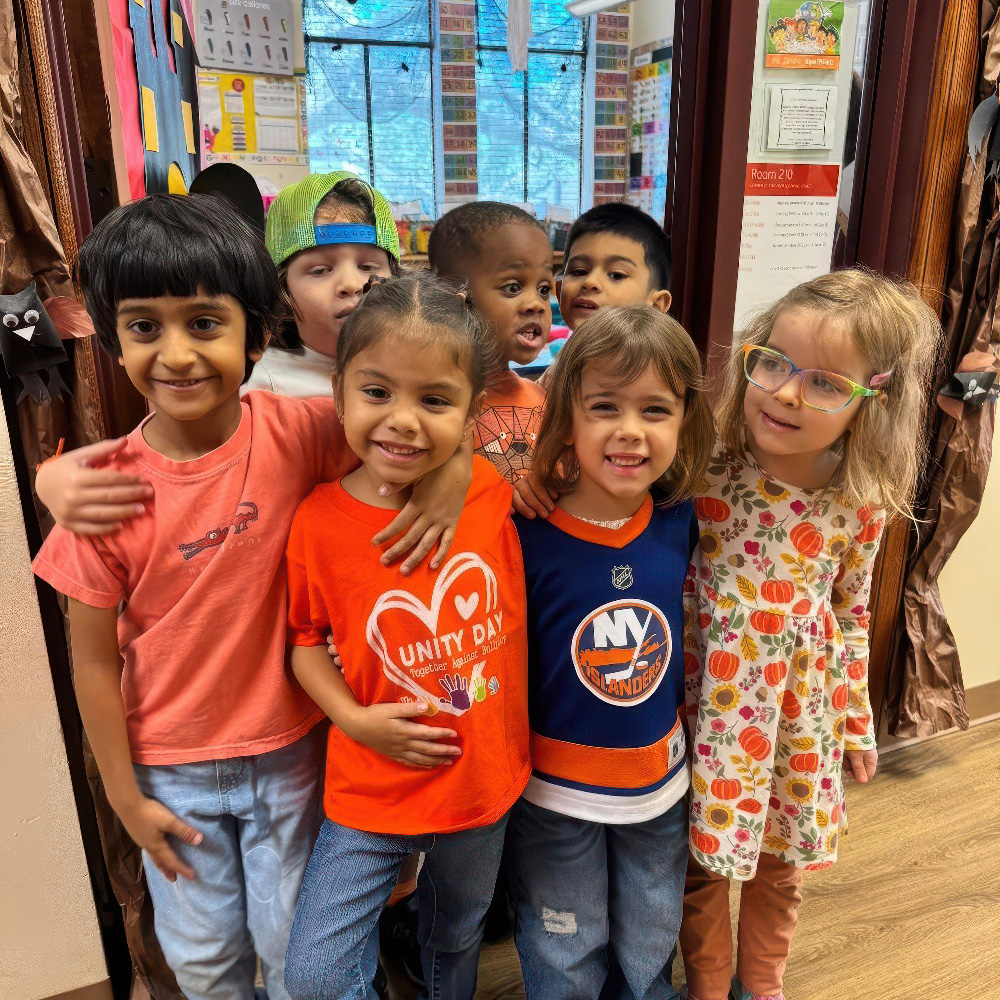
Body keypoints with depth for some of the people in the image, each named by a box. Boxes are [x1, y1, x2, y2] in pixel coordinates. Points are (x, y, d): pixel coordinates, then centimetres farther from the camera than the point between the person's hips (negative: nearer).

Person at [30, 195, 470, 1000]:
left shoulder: (296, 434, -18)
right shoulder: (106, 495, -17)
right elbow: (94, 661, -8)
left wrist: (452, 463, -33)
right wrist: (126, 797, -1)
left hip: (290, 751, 0)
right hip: (172, 771, 1)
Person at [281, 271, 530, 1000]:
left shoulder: (496, 491, -15)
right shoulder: (319, 521, -17)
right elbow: (305, 638, -4)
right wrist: (355, 719, -17)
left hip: (486, 778, 2)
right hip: (373, 790, -1)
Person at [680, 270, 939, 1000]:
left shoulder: (860, 506, -10)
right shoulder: (702, 471, -20)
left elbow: (852, 618, 2)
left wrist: (856, 720, 10)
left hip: (801, 710, 3)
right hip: (708, 703, -2)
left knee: (781, 864, 23)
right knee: (704, 863, 16)